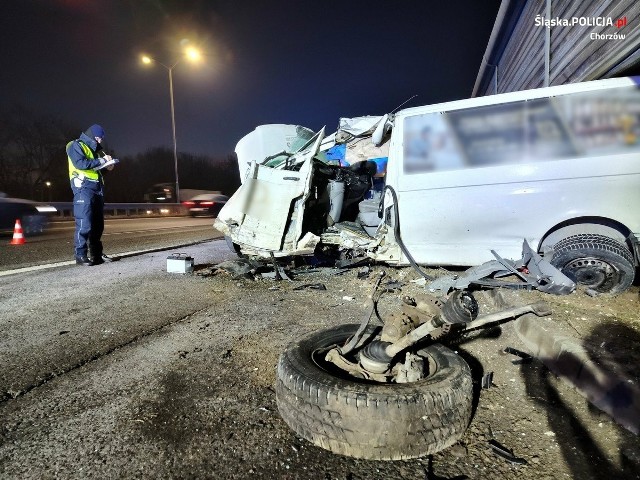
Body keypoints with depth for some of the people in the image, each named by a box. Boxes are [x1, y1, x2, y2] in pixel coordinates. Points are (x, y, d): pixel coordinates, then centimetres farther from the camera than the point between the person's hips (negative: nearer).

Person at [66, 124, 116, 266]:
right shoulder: (76, 146, 0)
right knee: (84, 224, -12)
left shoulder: (94, 148, 25)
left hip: (97, 189, 9)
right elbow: (80, 164, -17)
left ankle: (97, 254, 14)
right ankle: (80, 255, -7)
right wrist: (101, 161, -12)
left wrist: (107, 165, 10)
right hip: (83, 188, -8)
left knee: (98, 224, 8)